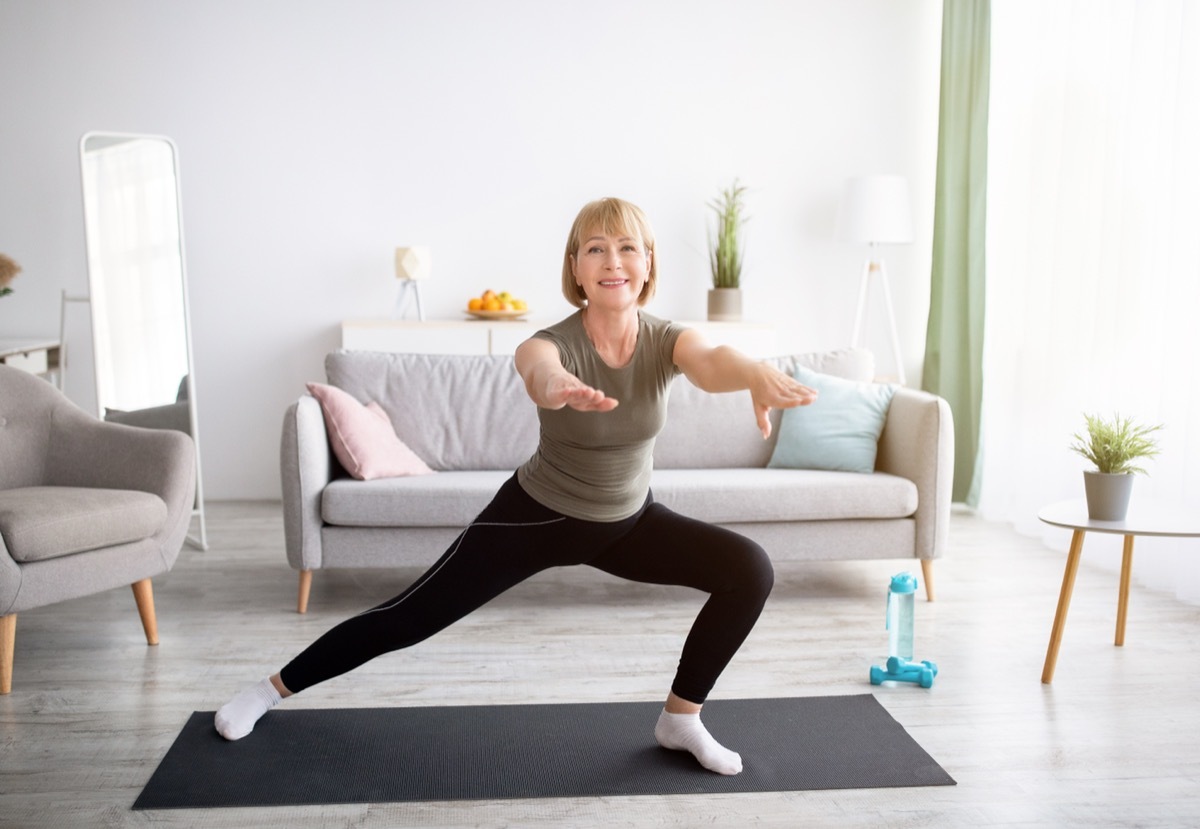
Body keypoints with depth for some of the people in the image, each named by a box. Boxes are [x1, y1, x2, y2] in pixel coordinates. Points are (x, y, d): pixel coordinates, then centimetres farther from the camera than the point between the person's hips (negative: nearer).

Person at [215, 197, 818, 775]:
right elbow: (538, 370, -52)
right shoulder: (554, 342, -26)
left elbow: (712, 362, -42)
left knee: (751, 570, -12)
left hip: (628, 521, 3)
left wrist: (757, 373, -67)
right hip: (536, 514, -3)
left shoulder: (666, 341, -18)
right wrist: (556, 386, -78)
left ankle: (681, 719, 6)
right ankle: (273, 689, 25)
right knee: (408, 618, 1)